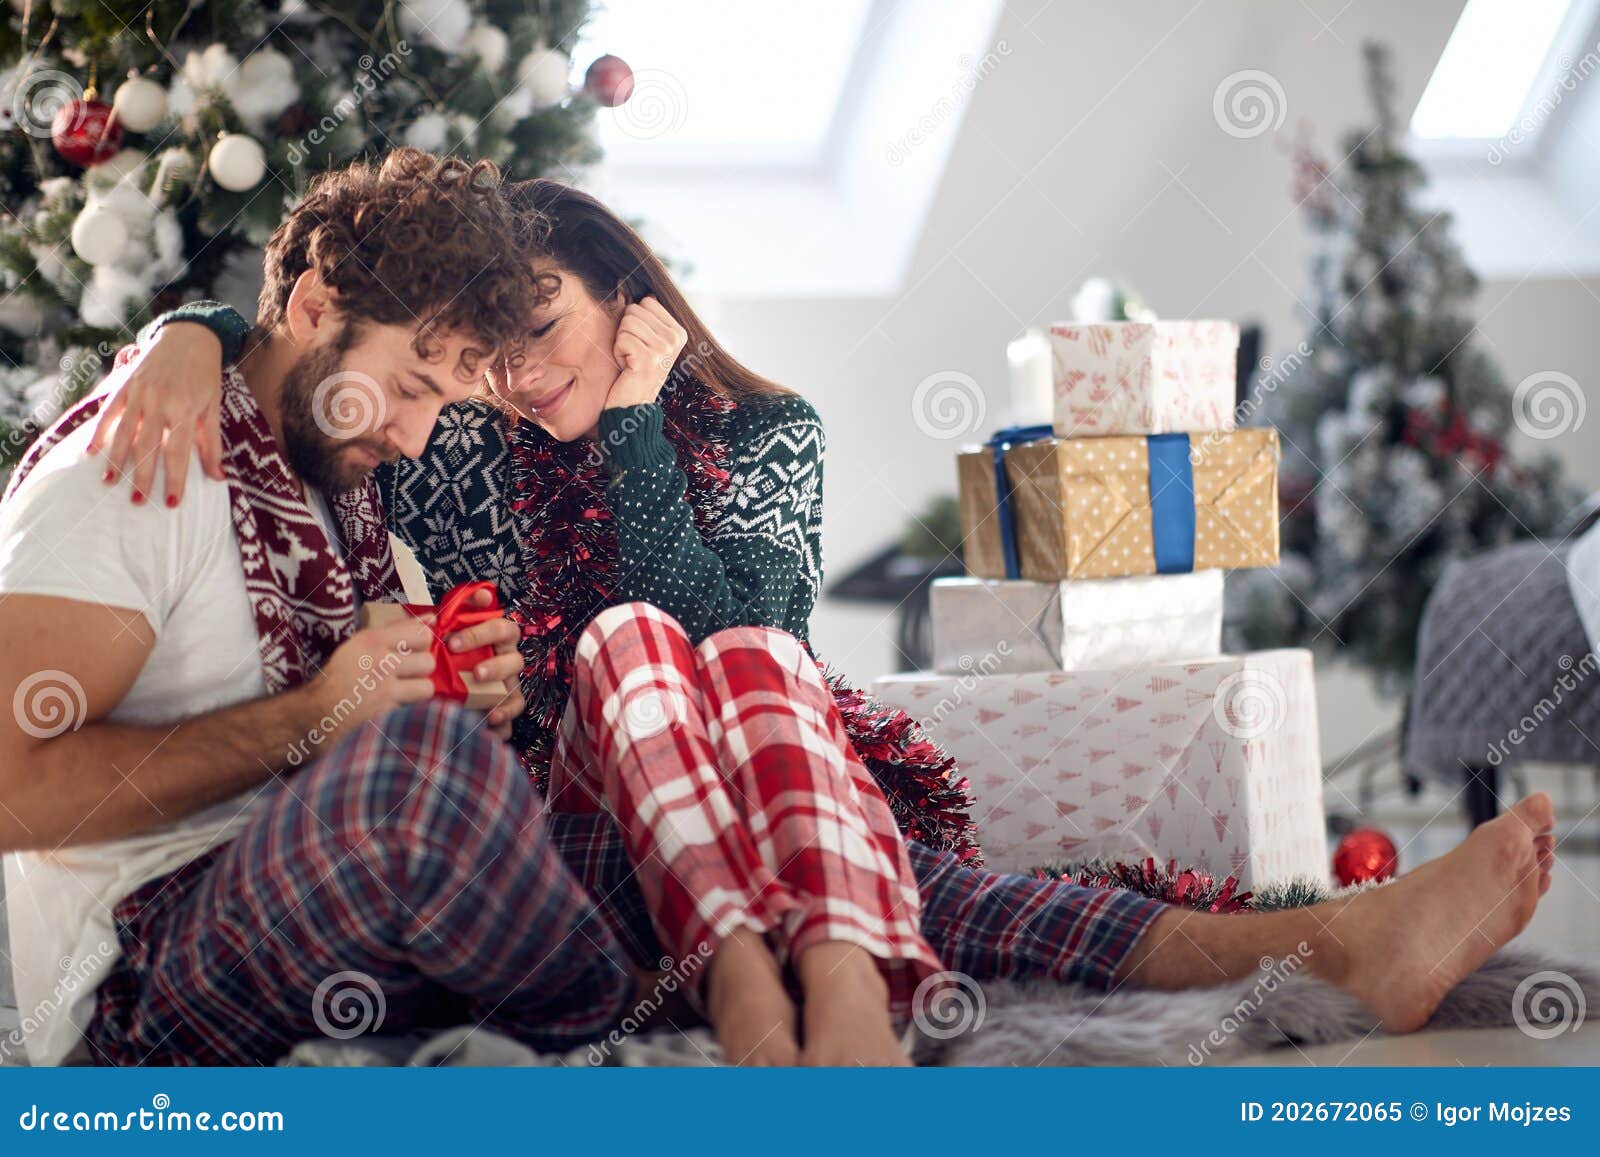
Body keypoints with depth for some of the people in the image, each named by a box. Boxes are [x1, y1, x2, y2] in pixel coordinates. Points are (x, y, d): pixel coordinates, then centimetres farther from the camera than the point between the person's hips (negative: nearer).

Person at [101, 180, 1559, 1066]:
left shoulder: (765, 433, 10)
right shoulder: (457, 458, 13)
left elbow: (724, 628, -6)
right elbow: (282, 343, 10)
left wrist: (632, 422, -6)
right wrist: (191, 340, -13)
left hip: (757, 798, 0)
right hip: (565, 833, 0)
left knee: (752, 658, -34)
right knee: (625, 636, -31)